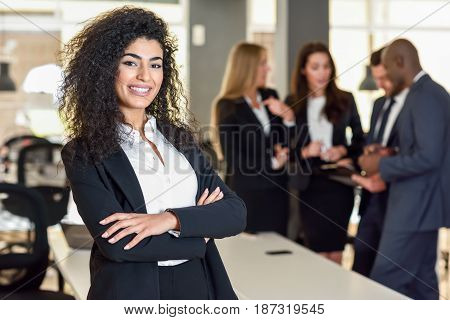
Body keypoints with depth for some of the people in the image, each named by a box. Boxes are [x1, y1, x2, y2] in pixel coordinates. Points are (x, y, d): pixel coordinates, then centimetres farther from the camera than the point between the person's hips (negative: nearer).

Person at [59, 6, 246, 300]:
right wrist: (199, 235, -11)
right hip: (131, 291, -4)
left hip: (198, 286, 4)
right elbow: (115, 243, -20)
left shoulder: (179, 136, 4)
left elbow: (236, 213, -5)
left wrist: (172, 219, -20)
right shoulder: (83, 152, -9)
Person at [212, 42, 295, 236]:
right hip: (246, 193, -5)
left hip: (276, 188, 5)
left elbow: (285, 142, 11)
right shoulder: (228, 106, -6)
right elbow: (232, 156, -10)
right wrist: (271, 163, -7)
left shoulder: (270, 96, 10)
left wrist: (288, 117, -6)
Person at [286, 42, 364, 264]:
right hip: (309, 185, -1)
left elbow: (360, 139, 9)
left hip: (338, 182, 1)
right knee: (318, 254, 0)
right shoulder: (292, 103, 2)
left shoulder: (345, 100, 4)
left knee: (336, 253, 5)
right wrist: (303, 152, -15)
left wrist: (344, 150, -9)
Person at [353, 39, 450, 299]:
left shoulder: (425, 96, -17)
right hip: (420, 205, 10)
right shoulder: (429, 92, 14)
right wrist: (388, 179, 10)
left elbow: (428, 157, -26)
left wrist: (383, 165, -13)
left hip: (416, 207, -10)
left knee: (384, 283, -6)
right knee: (420, 282, 14)